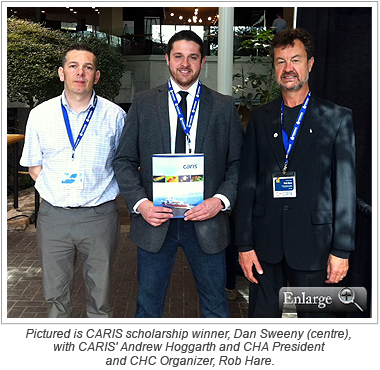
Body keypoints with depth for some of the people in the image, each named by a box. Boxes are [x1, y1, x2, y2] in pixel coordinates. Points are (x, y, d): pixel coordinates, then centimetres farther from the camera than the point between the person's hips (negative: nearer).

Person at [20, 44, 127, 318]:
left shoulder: (115, 115, -1)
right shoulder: (40, 114, 3)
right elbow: (33, 165, 12)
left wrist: (105, 192, -1)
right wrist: (56, 193, 0)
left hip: (100, 215, -1)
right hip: (54, 216, 2)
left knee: (100, 295, 10)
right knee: (56, 295, 14)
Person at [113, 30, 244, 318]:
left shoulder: (224, 107, 4)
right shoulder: (143, 104, 4)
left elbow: (238, 163, 3)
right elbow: (124, 161, 3)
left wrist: (221, 200, -14)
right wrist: (140, 203, -12)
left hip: (206, 221, 0)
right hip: (155, 220, 0)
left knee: (215, 306, 14)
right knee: (148, 305, 14)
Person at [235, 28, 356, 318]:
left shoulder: (337, 118, 1)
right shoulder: (260, 118, 8)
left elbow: (345, 188, -3)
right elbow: (248, 183, 4)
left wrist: (342, 250, -6)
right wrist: (244, 244, 0)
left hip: (313, 242, -2)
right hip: (265, 242, 2)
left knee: (312, 316, 11)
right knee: (262, 315, 12)